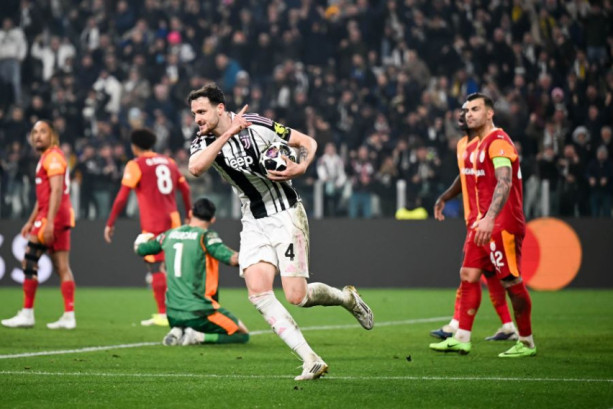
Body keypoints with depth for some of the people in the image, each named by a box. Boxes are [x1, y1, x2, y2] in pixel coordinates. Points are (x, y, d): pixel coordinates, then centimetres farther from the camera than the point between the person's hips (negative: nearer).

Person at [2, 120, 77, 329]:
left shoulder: (53, 157, -10)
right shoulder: (47, 158, 21)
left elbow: (57, 191, -20)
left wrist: (49, 222, -26)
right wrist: (31, 221, 27)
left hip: (53, 218, -10)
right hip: (62, 218, 10)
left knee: (29, 262, -7)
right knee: (62, 267, 5)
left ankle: (27, 314, -6)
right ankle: (69, 316, 2)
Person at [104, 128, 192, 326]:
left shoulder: (136, 165, -3)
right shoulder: (168, 162, 14)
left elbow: (122, 197, -8)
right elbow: (185, 189, 16)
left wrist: (110, 223, -3)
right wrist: (189, 215, 26)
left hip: (152, 224, -6)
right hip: (173, 220, 6)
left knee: (155, 267, -4)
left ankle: (163, 314, -8)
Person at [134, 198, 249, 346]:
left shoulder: (169, 235, 7)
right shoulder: (205, 236, -10)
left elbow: (140, 249, 24)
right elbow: (233, 259, -24)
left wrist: (140, 241, 46)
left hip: (173, 314, 6)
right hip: (198, 313, -6)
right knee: (242, 335, 6)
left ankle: (177, 332, 2)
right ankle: (198, 337, -14)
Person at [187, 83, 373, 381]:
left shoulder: (258, 126, -13)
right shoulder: (204, 142, -3)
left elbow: (308, 142, -2)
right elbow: (195, 168, -27)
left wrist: (300, 168, -22)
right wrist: (227, 134, -29)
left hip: (285, 214, -5)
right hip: (253, 224, 5)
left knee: (297, 296, -10)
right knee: (257, 292, -15)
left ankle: (346, 297, 23)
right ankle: (311, 361, -12)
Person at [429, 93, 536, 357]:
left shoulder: (498, 141, -13)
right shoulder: (481, 144, 18)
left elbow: (504, 183, -24)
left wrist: (490, 219, -33)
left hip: (502, 224, -10)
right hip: (485, 223, 10)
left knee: (511, 281, -5)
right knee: (469, 275, 4)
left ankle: (526, 343, 4)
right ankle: (461, 339, 5)